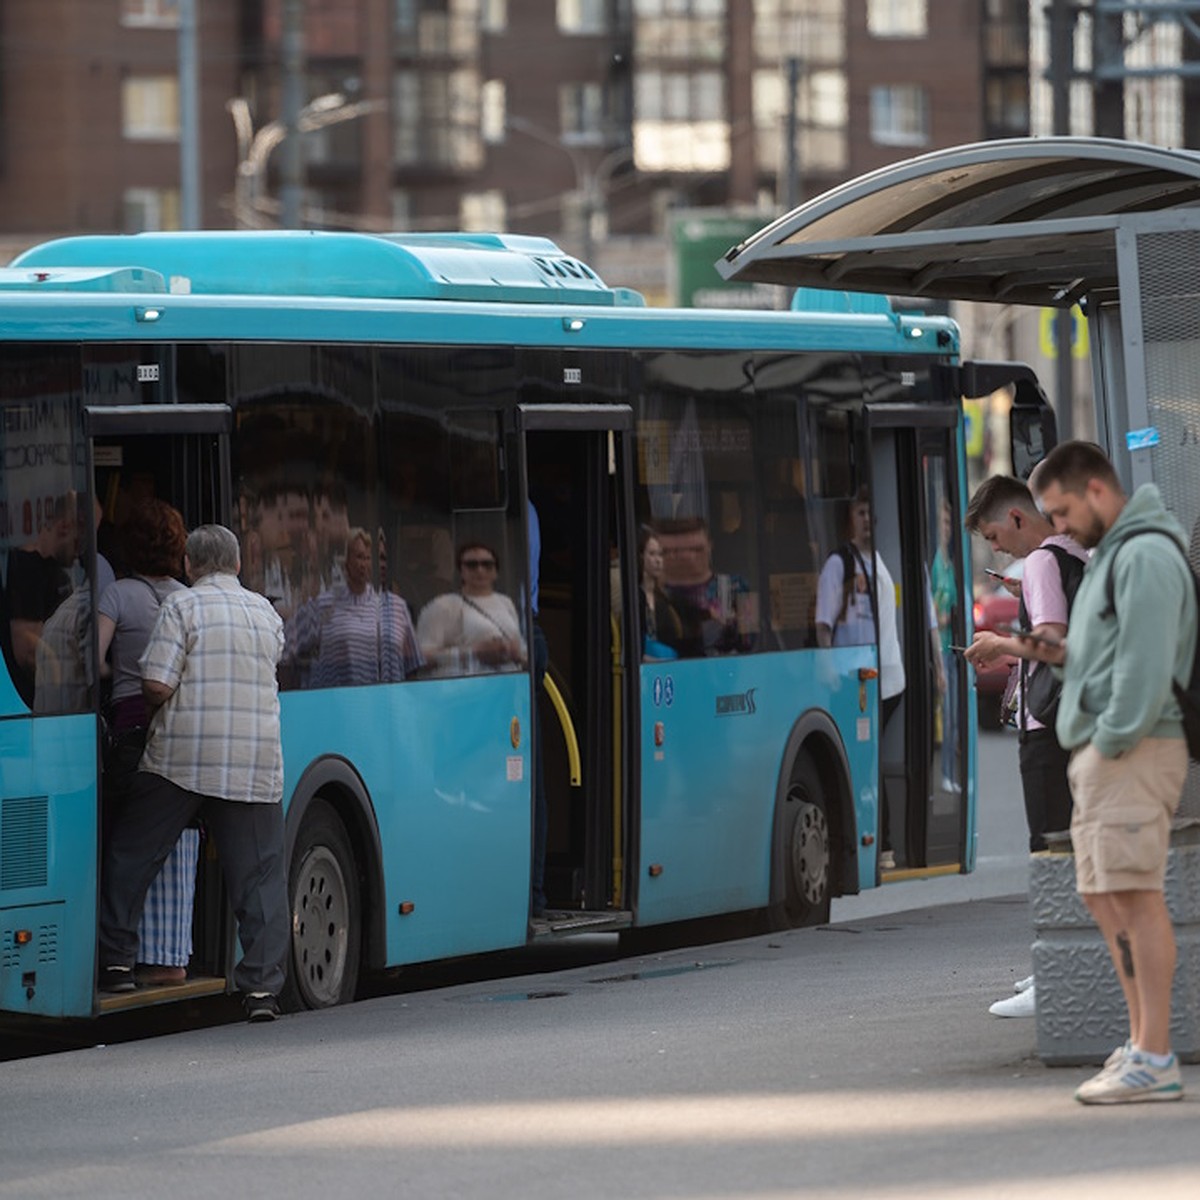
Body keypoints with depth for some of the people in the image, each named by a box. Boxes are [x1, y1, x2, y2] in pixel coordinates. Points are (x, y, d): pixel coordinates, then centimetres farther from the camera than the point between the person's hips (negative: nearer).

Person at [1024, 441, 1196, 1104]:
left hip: (1133, 750, -11)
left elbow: (1147, 661, -20)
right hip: (1098, 750, 11)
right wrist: (1062, 654, 9)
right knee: (1105, 897, 13)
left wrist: (1114, 740, -20)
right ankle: (1142, 1043, 19)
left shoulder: (1145, 556, -12)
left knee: (1134, 894, -12)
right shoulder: (1108, 556, 21)